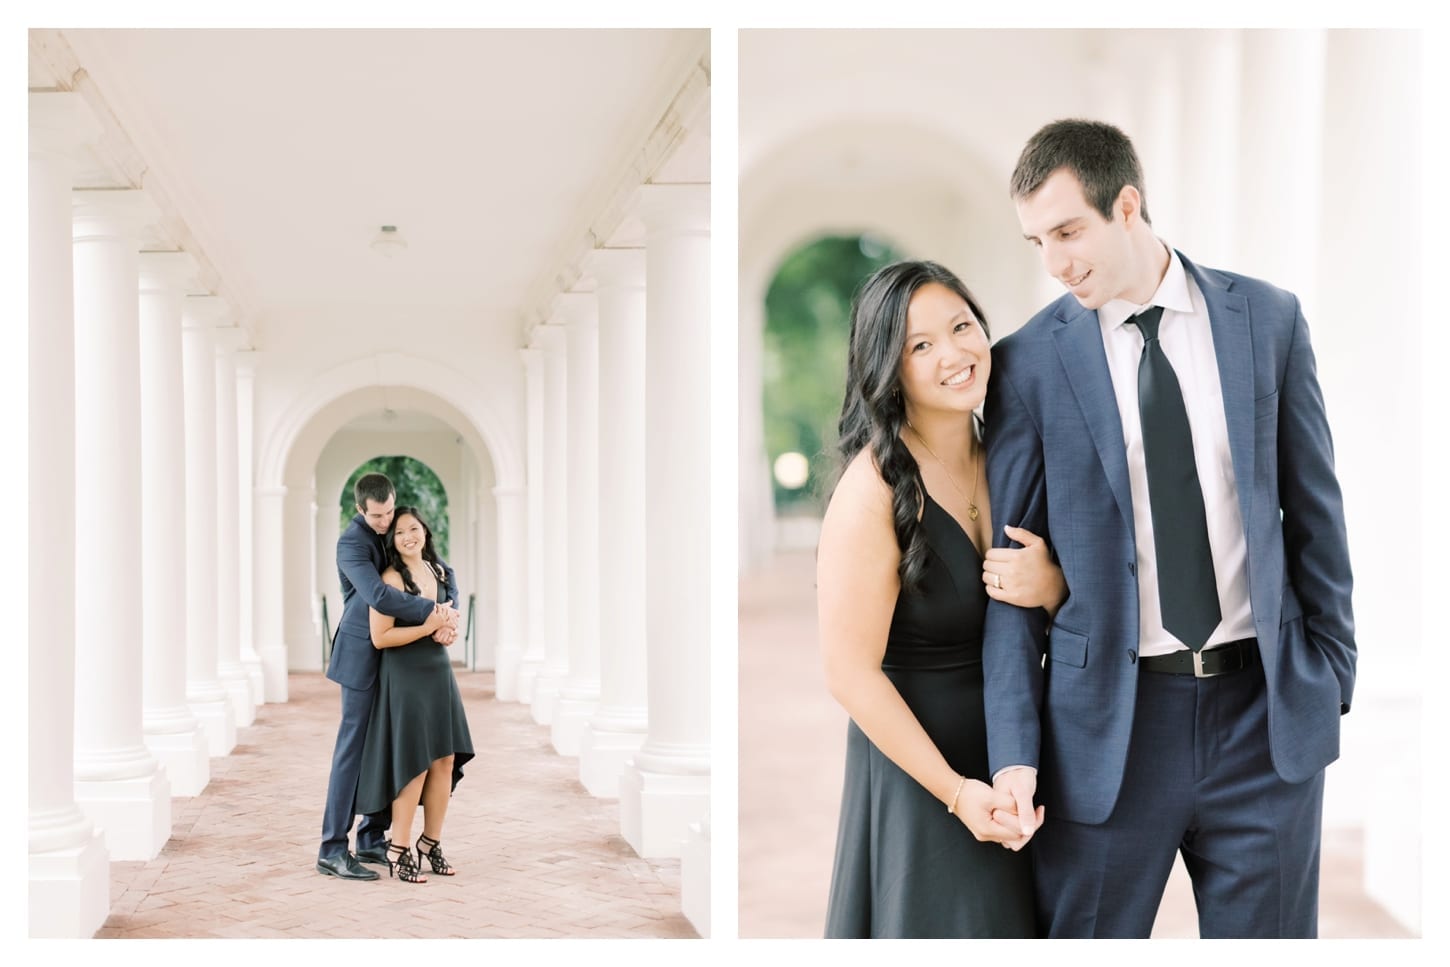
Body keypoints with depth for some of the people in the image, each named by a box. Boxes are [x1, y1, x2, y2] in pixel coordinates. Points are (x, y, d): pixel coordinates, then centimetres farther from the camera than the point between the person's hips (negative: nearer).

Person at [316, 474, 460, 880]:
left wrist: (448, 612, -13)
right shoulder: (352, 543, -17)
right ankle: (332, 850, -4)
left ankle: (372, 838, 17)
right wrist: (435, 613, -27)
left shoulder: (397, 531, 8)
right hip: (364, 656, -7)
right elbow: (379, 596, -31)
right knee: (354, 748, -7)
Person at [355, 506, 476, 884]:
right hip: (405, 678, -7)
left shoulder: (438, 571, 9)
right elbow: (380, 637, -18)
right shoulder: (391, 579, -14)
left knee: (445, 761, 7)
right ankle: (398, 851, 5)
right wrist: (428, 627, -19)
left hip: (439, 673, 7)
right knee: (413, 764, -5)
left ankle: (431, 841, 21)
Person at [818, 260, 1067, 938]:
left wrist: (1054, 587, -15)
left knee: (1020, 930, 18)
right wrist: (956, 790, -18)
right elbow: (852, 674, -19)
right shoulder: (874, 490, -20)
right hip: (917, 773, -6)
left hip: (1019, 754, 6)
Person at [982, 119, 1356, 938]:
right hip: (1108, 719, -1)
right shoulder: (1029, 362, -3)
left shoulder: (1268, 319, 2)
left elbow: (1315, 510, 8)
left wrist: (1334, 674, 6)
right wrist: (1015, 750, -6)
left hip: (1265, 714, 1)